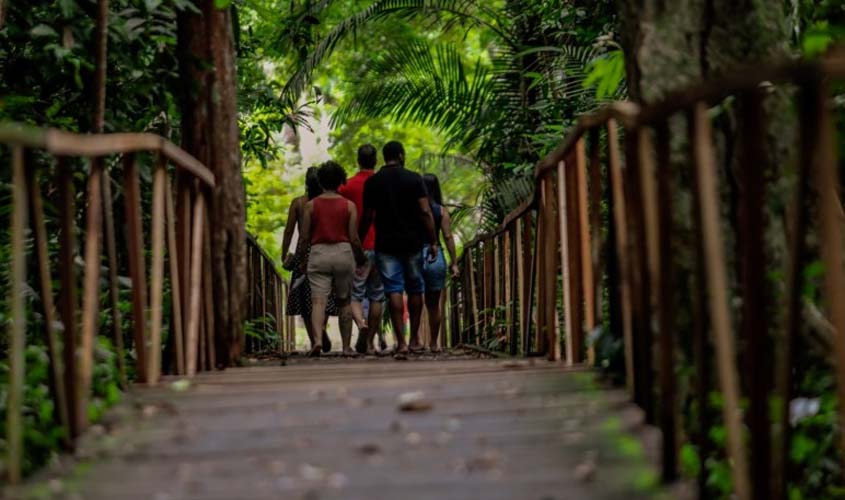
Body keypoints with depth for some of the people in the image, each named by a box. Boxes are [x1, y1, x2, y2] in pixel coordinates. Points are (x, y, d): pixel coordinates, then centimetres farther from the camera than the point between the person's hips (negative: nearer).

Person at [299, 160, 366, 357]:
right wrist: (361, 256, 14)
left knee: (318, 301, -7)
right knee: (344, 302, 13)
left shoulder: (311, 205, 1)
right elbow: (354, 237, -3)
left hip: (318, 253, 0)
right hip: (343, 252, 1)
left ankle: (317, 338, -30)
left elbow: (305, 236, 1)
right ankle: (346, 346, 17)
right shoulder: (349, 206, 0)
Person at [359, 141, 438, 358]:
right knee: (415, 289, 13)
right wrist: (433, 241, -3)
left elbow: (367, 217, 2)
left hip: (385, 244, 0)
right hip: (412, 242, 0)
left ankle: (401, 342, -11)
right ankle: (414, 339, 19)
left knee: (394, 291, -2)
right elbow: (425, 212, -7)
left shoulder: (372, 182, 1)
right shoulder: (414, 179, -2)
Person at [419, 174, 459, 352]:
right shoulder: (441, 211, 0)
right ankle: (434, 343, 17)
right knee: (434, 304, 11)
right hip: (435, 257, 1)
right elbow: (448, 237, -3)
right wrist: (454, 262, 0)